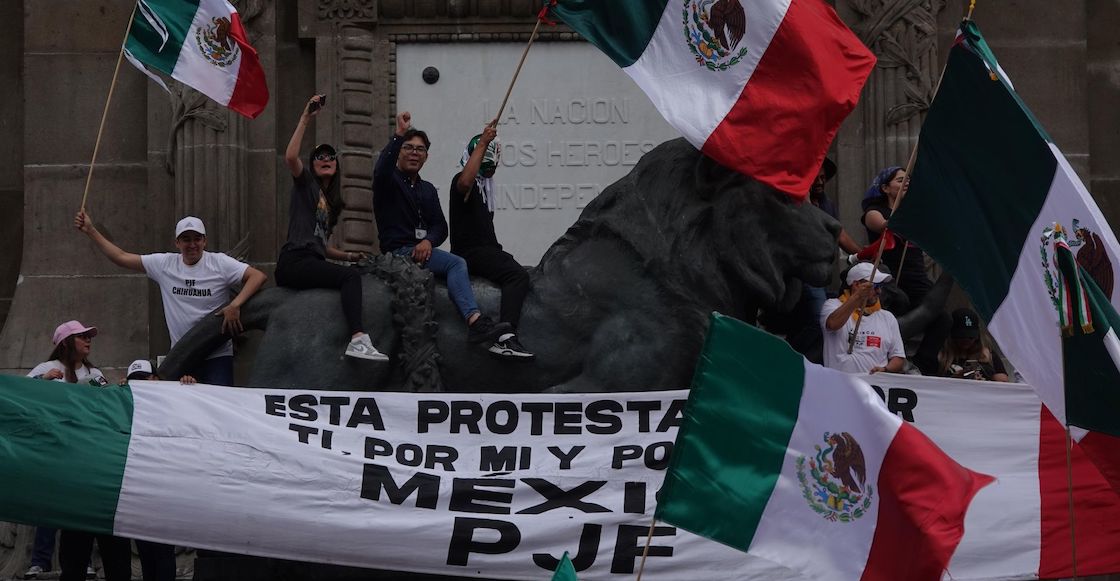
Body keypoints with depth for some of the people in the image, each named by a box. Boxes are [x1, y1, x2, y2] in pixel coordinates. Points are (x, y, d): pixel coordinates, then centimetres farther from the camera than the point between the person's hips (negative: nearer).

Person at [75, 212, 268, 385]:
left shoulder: (219, 263, -5)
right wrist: (90, 231, 4)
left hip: (217, 357, -3)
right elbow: (121, 258, 7)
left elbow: (258, 276, -14)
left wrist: (235, 305, -26)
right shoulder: (164, 264, 5)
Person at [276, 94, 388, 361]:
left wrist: (347, 256, 14)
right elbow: (290, 157, -16)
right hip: (294, 261, -9)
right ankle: (358, 340, -46)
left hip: (314, 262, 9)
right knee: (350, 276, -28)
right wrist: (305, 119, -16)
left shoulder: (331, 202, 27)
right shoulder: (305, 183, 6)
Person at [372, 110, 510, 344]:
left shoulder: (428, 189, 24)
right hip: (398, 251, -7)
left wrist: (429, 241, -10)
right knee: (456, 263, -27)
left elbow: (440, 226, 14)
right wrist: (399, 134, -29)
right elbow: (381, 169, -22)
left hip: (423, 249, 7)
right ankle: (475, 320, -42)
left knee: (456, 266, -22)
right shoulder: (389, 180, 5)